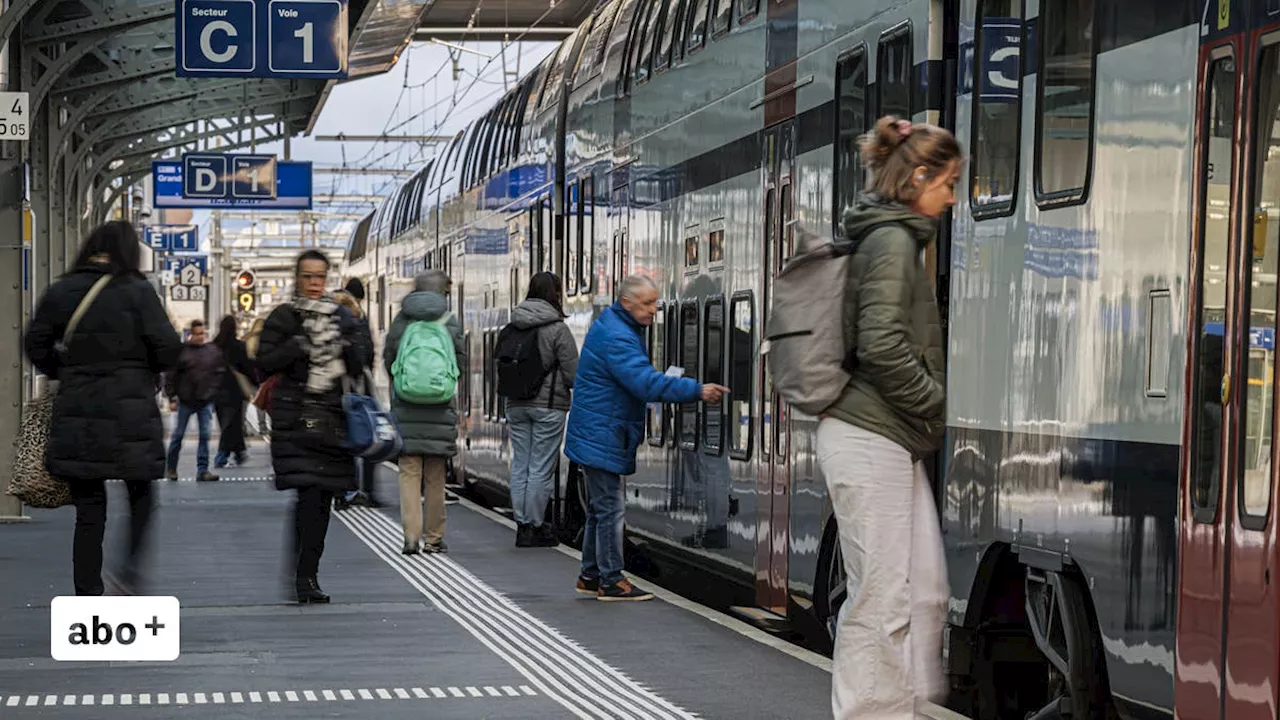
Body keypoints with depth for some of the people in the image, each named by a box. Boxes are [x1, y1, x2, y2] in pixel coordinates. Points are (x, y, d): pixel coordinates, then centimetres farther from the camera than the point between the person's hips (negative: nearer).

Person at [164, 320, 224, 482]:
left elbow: (219, 373, 9)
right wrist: (172, 397, -6)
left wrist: (213, 390, 0)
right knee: (178, 435, 7)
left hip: (206, 401, 2)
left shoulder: (213, 351, 2)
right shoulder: (182, 351, -7)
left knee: (205, 435, 0)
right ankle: (171, 468, 21)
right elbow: (172, 376, -5)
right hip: (185, 401, -2)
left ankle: (202, 470, 3)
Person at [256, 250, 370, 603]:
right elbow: (265, 362, -5)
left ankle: (307, 572, 14)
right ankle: (305, 576, -16)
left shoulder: (342, 316, 14)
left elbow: (358, 367, 7)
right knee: (308, 493, -16)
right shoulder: (283, 317, 4)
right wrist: (300, 345, -14)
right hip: (295, 414, -4)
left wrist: (344, 342, -10)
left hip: (332, 415, 4)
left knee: (324, 497, 5)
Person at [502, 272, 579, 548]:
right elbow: (573, 374, -10)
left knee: (520, 465, 10)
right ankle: (534, 528, 2)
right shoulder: (557, 329, -12)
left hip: (516, 405, 5)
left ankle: (522, 525, 13)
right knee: (541, 468, -1)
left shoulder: (512, 328, 4)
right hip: (549, 406, -5)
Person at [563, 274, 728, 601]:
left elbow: (640, 377, 22)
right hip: (602, 436, -11)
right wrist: (697, 390, -33)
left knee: (601, 507, 17)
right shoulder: (616, 338, -23)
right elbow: (647, 383, -31)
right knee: (609, 507, -7)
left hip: (598, 435, 11)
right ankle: (611, 580, -3)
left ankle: (591, 575, 25)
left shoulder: (618, 326, 12)